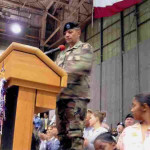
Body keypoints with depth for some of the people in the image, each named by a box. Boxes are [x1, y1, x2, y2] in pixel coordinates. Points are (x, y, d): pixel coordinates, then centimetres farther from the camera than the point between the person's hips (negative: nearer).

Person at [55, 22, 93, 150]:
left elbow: (85, 65, -13)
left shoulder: (85, 47, 7)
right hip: (61, 95, 7)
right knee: (62, 132, 7)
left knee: (75, 132, -13)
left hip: (76, 95, -7)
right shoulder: (62, 54, 27)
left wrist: (63, 72, -20)